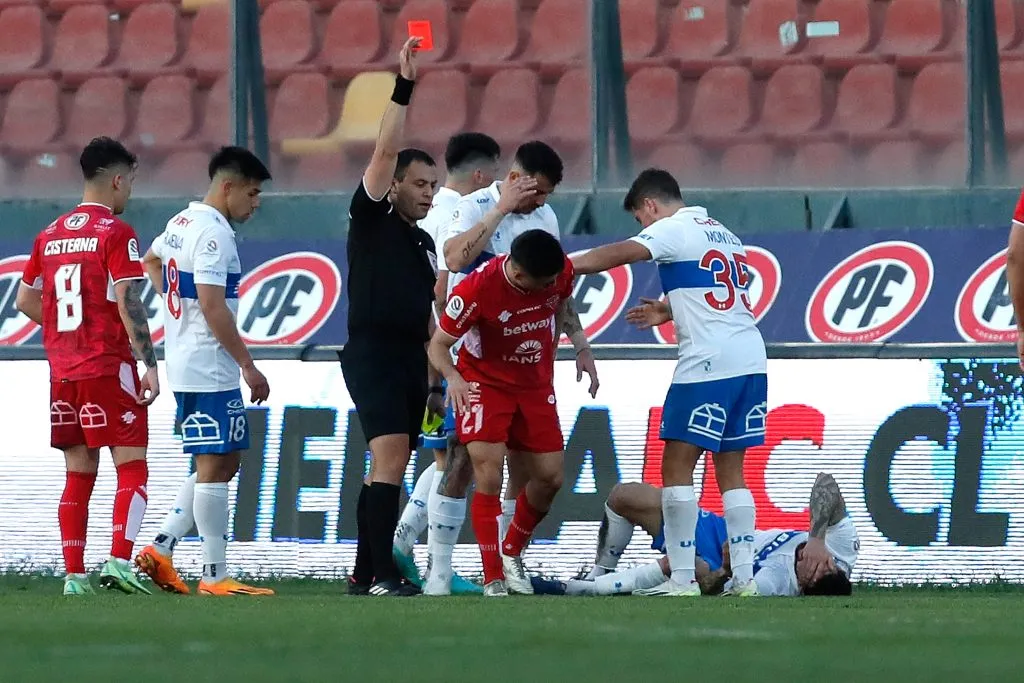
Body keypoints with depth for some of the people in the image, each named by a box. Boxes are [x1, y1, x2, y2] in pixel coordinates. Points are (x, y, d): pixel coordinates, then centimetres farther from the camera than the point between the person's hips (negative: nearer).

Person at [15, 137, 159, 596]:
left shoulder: (51, 235, 12)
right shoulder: (116, 234, -8)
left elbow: (25, 301, 15)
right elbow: (128, 304, -15)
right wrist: (150, 365, -15)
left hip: (62, 369, 6)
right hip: (109, 367, -6)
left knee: (79, 473, 9)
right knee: (132, 467, -3)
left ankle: (74, 575, 5)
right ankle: (119, 562, -16)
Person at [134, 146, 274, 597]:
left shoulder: (182, 223, 14)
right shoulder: (213, 234, -17)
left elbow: (151, 261, 34)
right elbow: (214, 308, -22)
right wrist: (249, 366, -18)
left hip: (184, 366, 10)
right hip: (210, 370, -10)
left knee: (224, 463, 15)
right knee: (213, 467, -6)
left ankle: (160, 548, 12)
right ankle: (215, 577, -3)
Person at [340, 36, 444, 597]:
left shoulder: (425, 244, 20)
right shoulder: (371, 220, -1)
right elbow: (386, 151, -13)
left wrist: (434, 382, 18)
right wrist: (403, 87, -18)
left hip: (411, 362, 8)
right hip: (372, 355, -8)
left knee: (390, 469, 7)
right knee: (390, 458, -18)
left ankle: (364, 573, 12)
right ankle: (381, 574, -22)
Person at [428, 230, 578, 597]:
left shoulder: (561, 271, -15)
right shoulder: (476, 289, -29)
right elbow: (438, 344, -20)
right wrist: (453, 377, -40)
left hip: (535, 384, 5)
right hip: (485, 382, -5)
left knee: (549, 477, 4)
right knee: (489, 476, -17)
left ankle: (513, 553, 27)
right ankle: (493, 578, -10)